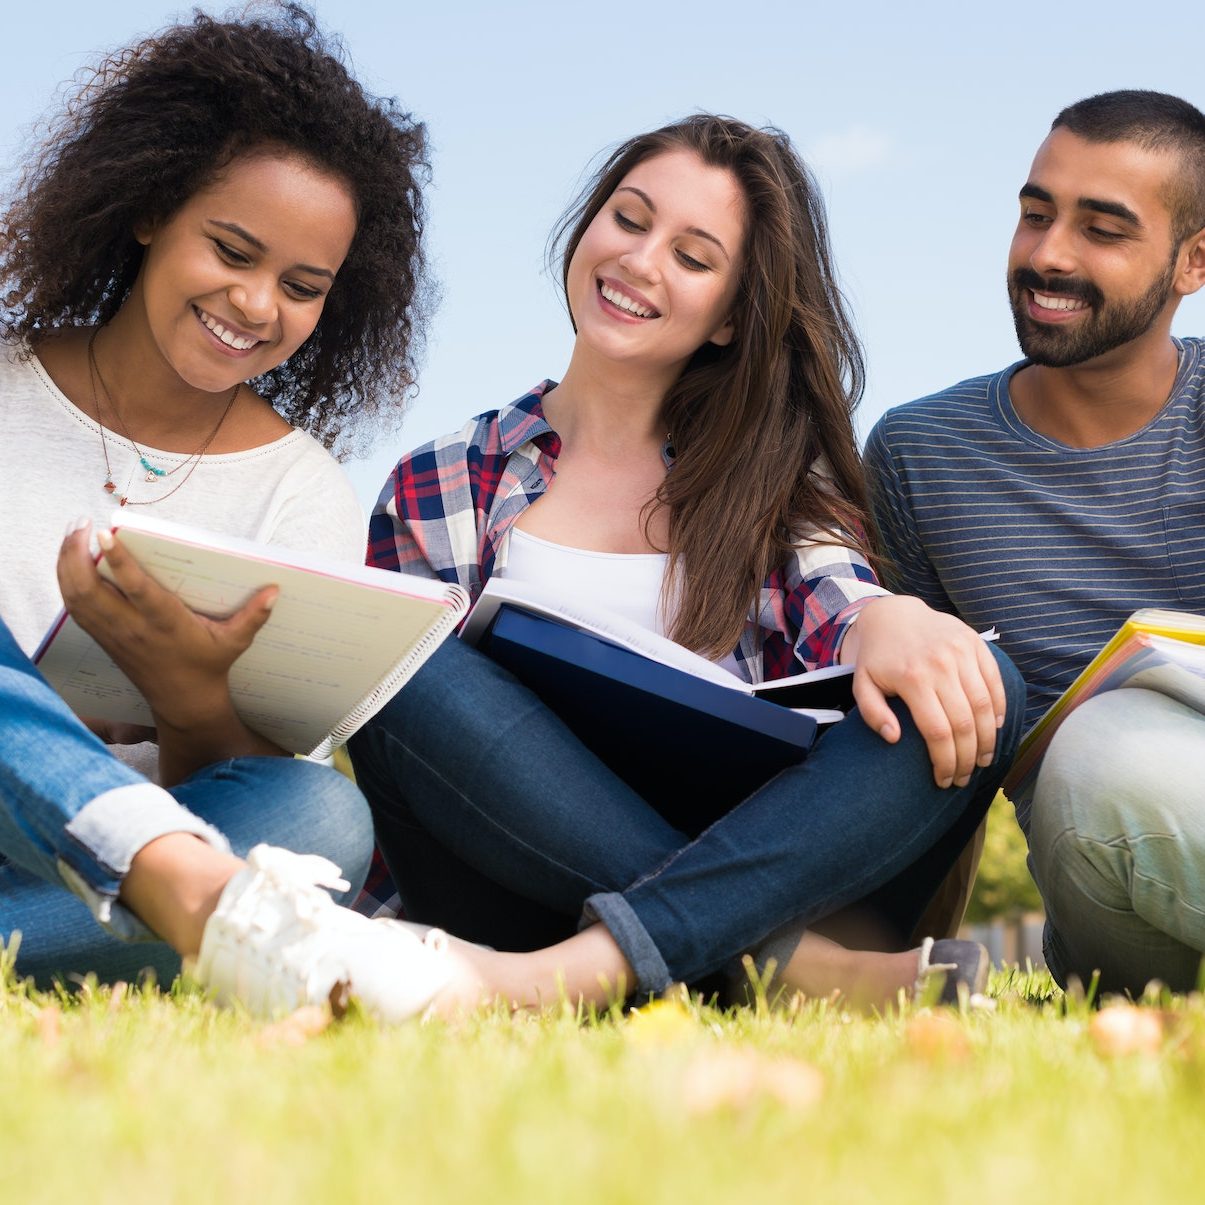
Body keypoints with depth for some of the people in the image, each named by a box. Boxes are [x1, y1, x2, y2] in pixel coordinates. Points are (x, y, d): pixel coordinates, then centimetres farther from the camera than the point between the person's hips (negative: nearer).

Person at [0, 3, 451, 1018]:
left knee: (323, 817, -28)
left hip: (109, 879, 1)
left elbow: (256, 796, 2)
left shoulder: (308, 499, 10)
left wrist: (192, 696, -22)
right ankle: (206, 895, -45)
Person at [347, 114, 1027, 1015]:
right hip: (532, 880, -1)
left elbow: (837, 607, -1)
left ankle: (558, 975, -39)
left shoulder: (777, 471, 19)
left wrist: (885, 620, -26)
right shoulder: (439, 491, 15)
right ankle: (797, 966, -33)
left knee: (980, 691, -23)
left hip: (747, 875, 1)